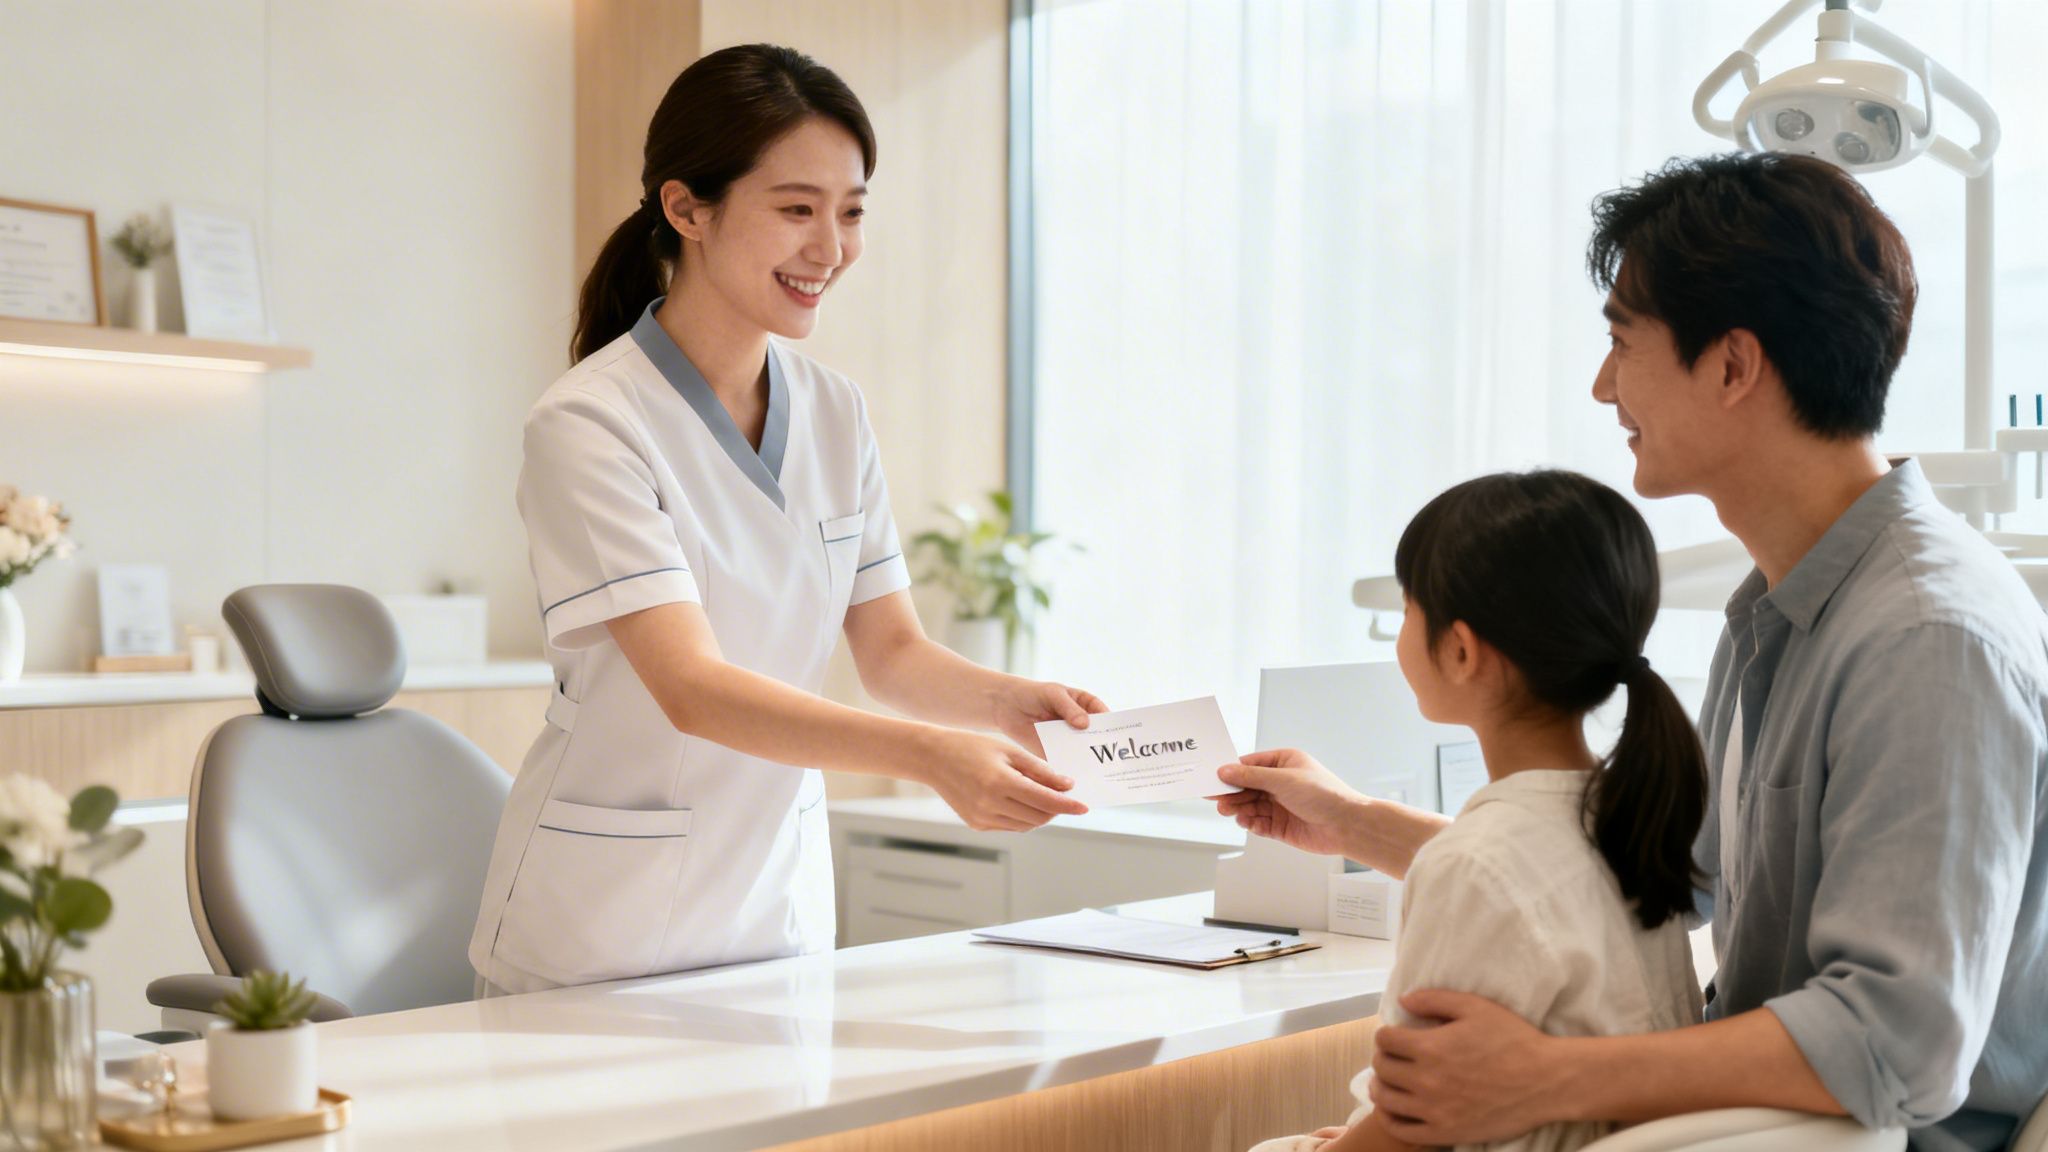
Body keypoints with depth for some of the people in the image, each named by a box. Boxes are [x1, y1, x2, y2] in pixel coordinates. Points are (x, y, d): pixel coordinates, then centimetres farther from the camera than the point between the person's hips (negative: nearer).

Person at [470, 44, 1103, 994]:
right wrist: (928, 756, -38)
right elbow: (691, 686, -27)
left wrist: (1012, 701, -18)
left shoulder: (836, 415, 4)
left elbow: (892, 652, 4)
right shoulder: (588, 425, -18)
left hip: (781, 908, 6)